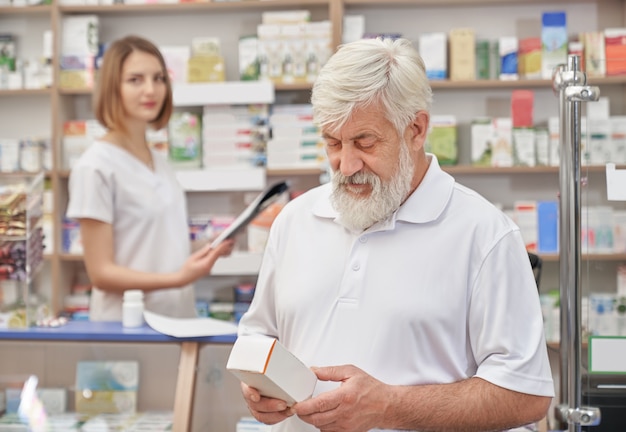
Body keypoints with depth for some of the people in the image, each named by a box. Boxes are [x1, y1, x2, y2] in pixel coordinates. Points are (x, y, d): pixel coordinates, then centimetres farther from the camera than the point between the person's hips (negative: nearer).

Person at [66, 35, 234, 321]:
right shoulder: (95, 166, -13)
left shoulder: (159, 162, 10)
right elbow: (101, 273, -15)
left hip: (178, 317, 7)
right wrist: (178, 278, -26)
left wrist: (208, 251, 1)